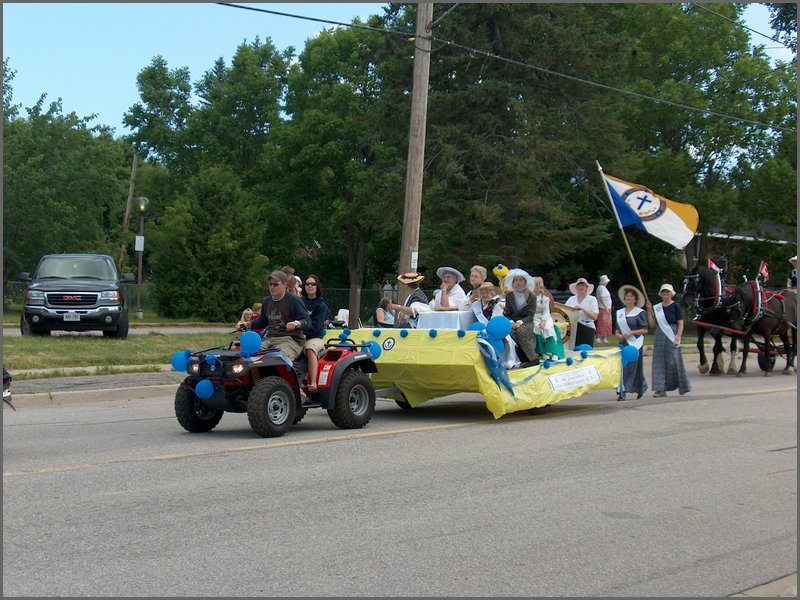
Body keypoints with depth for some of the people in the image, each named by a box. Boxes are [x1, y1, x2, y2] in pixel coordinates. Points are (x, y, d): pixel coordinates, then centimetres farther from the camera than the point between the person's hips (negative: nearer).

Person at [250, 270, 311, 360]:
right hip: (270, 339, 6)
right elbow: (262, 322, 32)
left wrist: (297, 324, -29)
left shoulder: (293, 300, -3)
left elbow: (307, 321, -7)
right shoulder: (267, 301, 18)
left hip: (291, 340, -6)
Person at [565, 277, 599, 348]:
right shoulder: (571, 299, 13)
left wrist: (582, 309, -16)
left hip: (587, 329, -3)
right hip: (573, 329, 3)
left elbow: (595, 316, -8)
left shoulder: (592, 299, 3)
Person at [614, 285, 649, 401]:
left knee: (631, 366, -9)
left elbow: (645, 330, -5)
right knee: (621, 366, -1)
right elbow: (617, 328, 21)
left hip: (635, 343, -5)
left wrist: (631, 333, -15)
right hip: (623, 343, 5)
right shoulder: (619, 312, 15)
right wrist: (617, 334, -1)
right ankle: (621, 392, 5)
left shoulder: (639, 312, -2)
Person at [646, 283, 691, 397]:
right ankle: (661, 389, 3)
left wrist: (677, 338, -16)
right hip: (660, 339, 5)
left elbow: (680, 324, -6)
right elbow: (652, 324, 8)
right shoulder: (656, 307, 11)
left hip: (672, 338, -5)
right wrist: (649, 310, -1)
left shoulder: (675, 306, -2)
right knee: (659, 363, 1)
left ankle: (683, 387, 9)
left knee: (674, 362, -5)